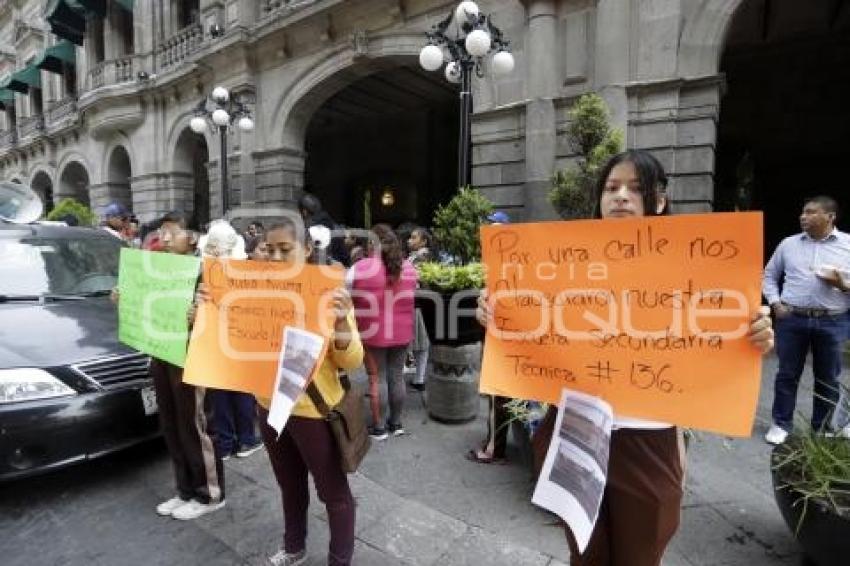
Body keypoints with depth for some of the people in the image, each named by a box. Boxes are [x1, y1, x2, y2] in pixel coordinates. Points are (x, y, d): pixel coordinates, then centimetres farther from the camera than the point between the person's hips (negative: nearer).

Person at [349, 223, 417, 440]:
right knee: (397, 377, 14)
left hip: (373, 333, -3)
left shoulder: (359, 268, -13)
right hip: (401, 333, 4)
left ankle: (378, 427, 20)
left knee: (375, 379, 9)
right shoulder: (409, 268, 0)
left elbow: (350, 300, -6)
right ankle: (396, 423, 28)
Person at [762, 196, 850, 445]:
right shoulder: (788, 244, 7)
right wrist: (775, 303, 2)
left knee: (828, 378, 10)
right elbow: (769, 275, 15)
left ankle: (823, 429, 26)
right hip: (792, 319, 1)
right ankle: (781, 424, 19)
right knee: (787, 374, 7)